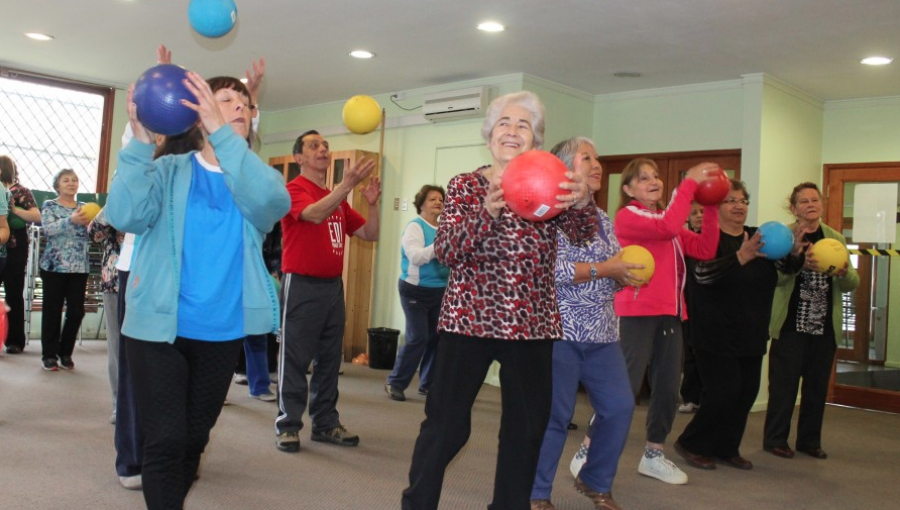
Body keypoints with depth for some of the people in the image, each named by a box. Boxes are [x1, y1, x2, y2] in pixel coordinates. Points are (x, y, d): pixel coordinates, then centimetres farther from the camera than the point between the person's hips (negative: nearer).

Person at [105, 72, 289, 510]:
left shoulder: (255, 180, 3)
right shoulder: (168, 171, -1)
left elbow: (272, 203, -22)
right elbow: (125, 216, -19)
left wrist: (221, 134, -31)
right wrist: (140, 142, -30)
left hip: (222, 333, 3)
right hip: (159, 326, -3)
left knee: (194, 438, 17)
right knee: (166, 440, -6)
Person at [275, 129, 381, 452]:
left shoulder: (338, 199, 15)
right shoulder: (294, 189, -5)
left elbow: (370, 235, 14)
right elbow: (315, 214, -26)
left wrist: (372, 204, -4)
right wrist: (347, 183, -37)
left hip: (333, 285, 7)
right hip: (302, 285, -7)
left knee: (329, 358, 11)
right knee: (295, 359, -1)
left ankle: (326, 423, 20)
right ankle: (287, 426, 7)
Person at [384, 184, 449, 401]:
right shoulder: (415, 226, -8)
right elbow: (416, 257, -22)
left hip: (440, 291, 6)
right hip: (416, 290, -6)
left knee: (436, 338, 5)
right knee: (417, 338, -9)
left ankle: (427, 384, 19)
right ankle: (395, 382, 6)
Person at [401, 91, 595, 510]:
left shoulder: (548, 187, 6)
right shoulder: (465, 185, 1)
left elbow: (583, 235, -12)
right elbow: (444, 251, -12)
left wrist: (582, 201, -35)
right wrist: (488, 212, -29)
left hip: (532, 323, 3)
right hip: (469, 319, -2)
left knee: (527, 427, 11)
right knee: (446, 422, 1)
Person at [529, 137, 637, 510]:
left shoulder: (602, 218, 17)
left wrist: (628, 273, -1)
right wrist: (602, 270, -18)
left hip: (603, 332, 8)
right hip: (560, 330, -8)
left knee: (619, 407, 7)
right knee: (553, 415, -3)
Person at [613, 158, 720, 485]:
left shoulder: (667, 221, 18)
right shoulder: (627, 217, -6)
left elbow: (705, 250, 8)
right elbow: (669, 226, -24)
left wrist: (710, 208, 1)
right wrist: (690, 182, -15)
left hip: (669, 314, 8)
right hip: (637, 313, -8)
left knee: (668, 388, 12)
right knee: (625, 387, -9)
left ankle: (653, 456, 26)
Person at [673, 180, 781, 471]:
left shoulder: (757, 237, 11)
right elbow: (703, 273, -26)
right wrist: (742, 256, -40)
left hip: (751, 335, 7)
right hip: (716, 335, -7)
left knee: (747, 393, 8)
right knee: (723, 393, -8)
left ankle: (726, 448, 24)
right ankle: (691, 444, 11)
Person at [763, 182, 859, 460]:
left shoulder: (836, 238, 9)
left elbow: (852, 284, 6)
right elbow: (776, 277, -16)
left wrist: (844, 272, -17)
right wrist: (800, 262, -33)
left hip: (825, 325, 4)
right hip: (791, 324, -4)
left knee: (818, 385, 11)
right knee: (784, 383, 1)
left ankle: (810, 440, 24)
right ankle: (775, 438, 13)